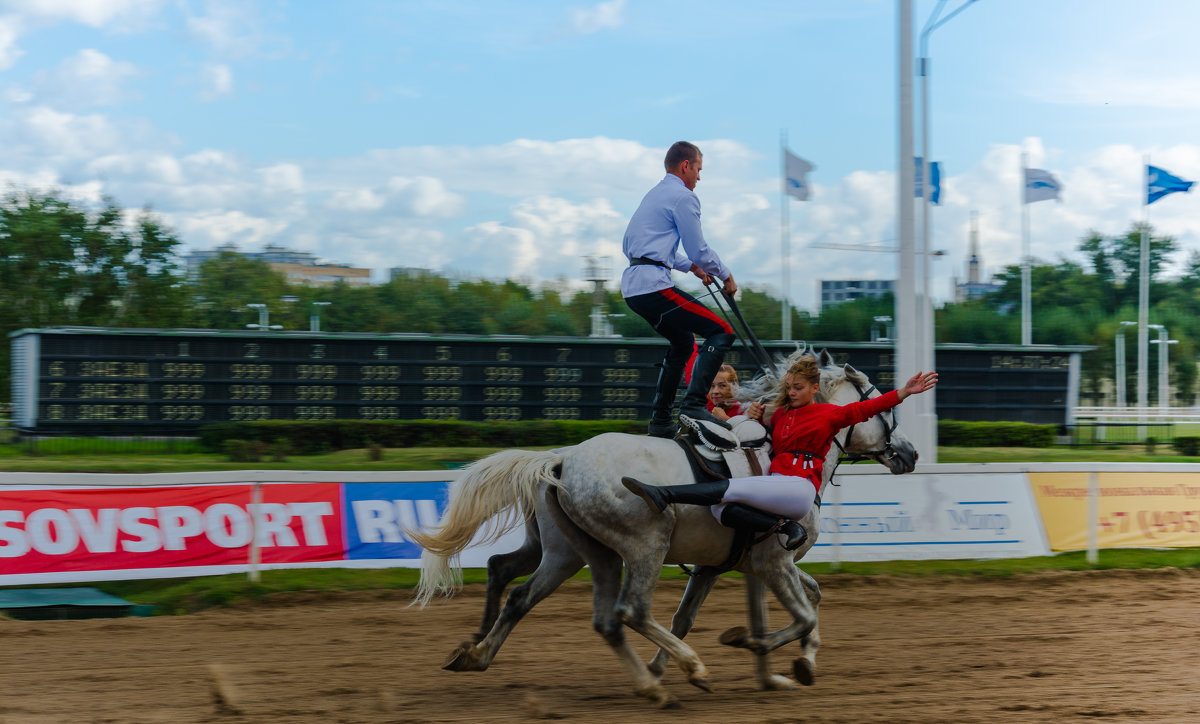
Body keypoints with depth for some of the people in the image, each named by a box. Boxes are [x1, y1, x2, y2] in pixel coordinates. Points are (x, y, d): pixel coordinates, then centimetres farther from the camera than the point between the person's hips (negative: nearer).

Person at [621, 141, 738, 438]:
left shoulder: (655, 194, 25)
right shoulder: (683, 197, -5)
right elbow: (699, 249, -6)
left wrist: (691, 266, 33)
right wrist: (726, 275, 9)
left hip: (632, 286, 10)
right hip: (654, 284, -10)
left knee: (683, 341, 27)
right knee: (722, 332, -10)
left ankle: (660, 419, 25)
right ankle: (693, 404, -22)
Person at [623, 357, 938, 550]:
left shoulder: (829, 415, 8)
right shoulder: (780, 414, 24)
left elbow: (866, 408, 0)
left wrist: (904, 392, -11)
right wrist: (756, 419, 13)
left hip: (800, 487, -6)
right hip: (774, 482, 6)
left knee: (731, 487, -24)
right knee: (720, 509, -23)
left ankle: (663, 494, -32)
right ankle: (786, 526, -29)